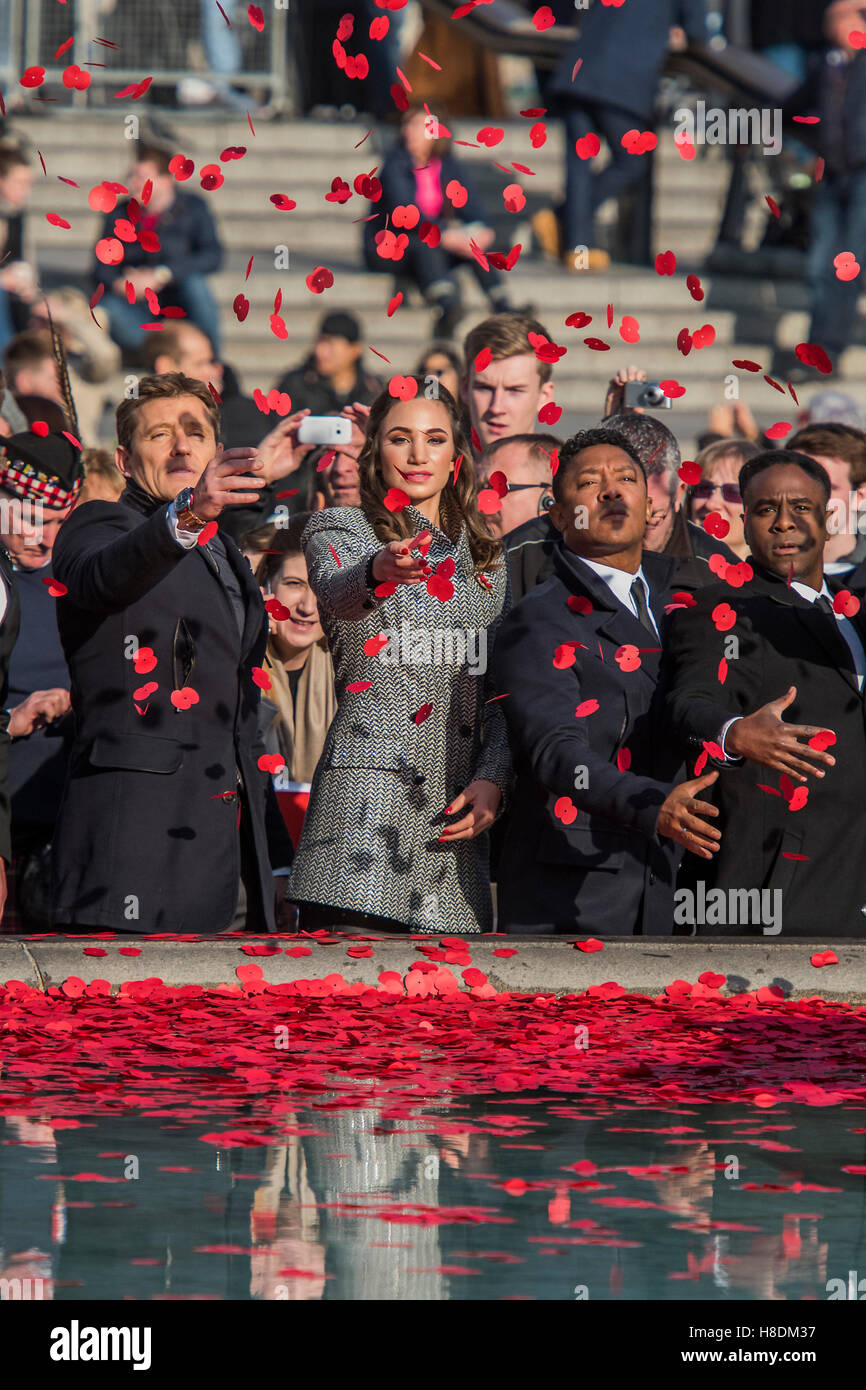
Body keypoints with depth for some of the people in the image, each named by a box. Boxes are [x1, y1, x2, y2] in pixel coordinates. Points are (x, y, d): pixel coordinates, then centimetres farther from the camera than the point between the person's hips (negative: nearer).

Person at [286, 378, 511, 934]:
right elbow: (335, 592, -19)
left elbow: (500, 690, 19)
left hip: (455, 805, 5)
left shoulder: (484, 556, 20)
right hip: (366, 798, -5)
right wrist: (378, 571, -43)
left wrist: (492, 780, 2)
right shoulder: (339, 529, 6)